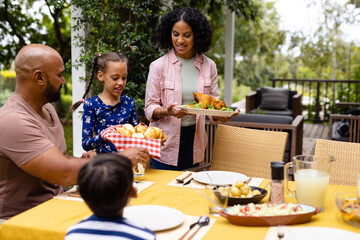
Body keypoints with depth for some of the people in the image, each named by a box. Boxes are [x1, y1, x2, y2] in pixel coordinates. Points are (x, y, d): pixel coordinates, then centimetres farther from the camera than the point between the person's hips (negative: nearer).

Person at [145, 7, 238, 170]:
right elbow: (150, 108, -5)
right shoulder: (159, 66, -6)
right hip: (165, 141, -2)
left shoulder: (209, 65, 2)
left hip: (194, 138, 3)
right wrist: (167, 112, -25)